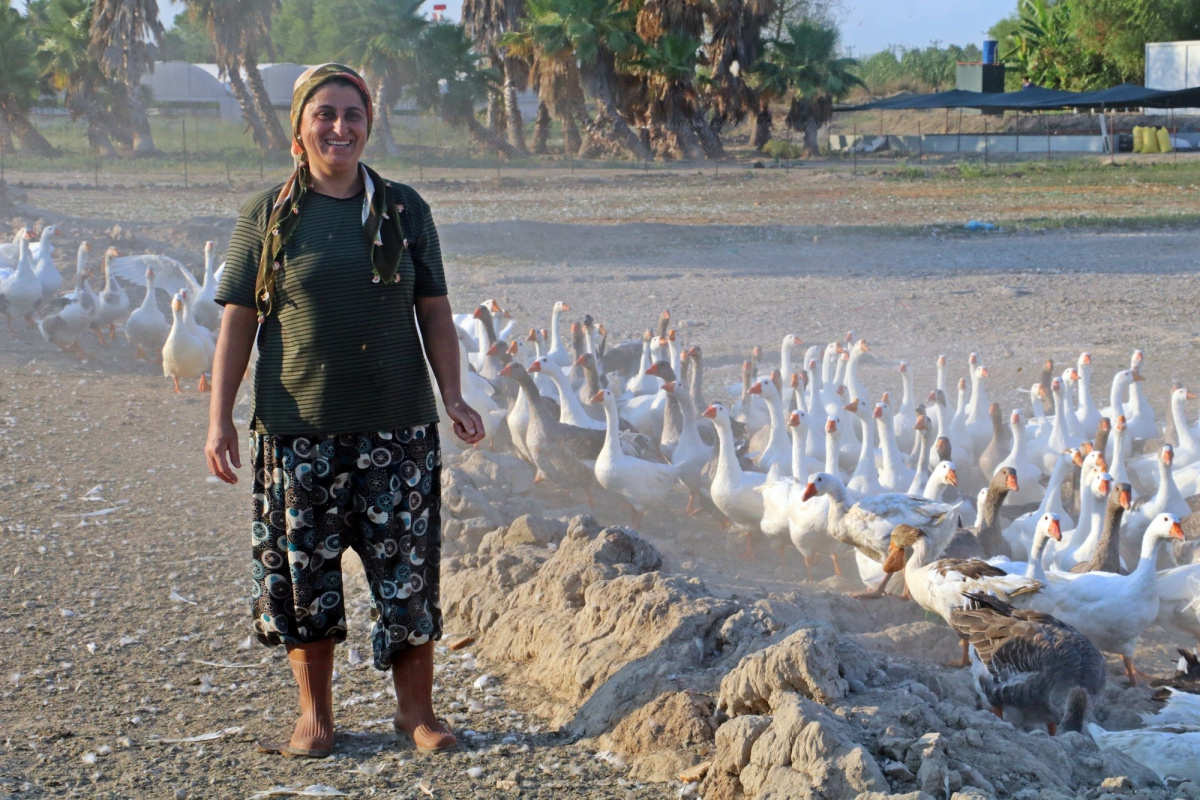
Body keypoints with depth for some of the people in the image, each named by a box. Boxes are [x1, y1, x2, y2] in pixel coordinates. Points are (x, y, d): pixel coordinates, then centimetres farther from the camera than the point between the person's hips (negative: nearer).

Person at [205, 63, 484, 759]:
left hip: (398, 423, 1)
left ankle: (417, 711, 15)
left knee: (408, 570, 1)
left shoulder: (404, 209, 7)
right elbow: (238, 320, 2)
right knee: (303, 571, 5)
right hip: (298, 425, -1)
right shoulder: (270, 215, 2)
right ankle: (315, 715, 20)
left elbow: (435, 311, 9)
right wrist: (220, 417, -4)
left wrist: (453, 395, -1)